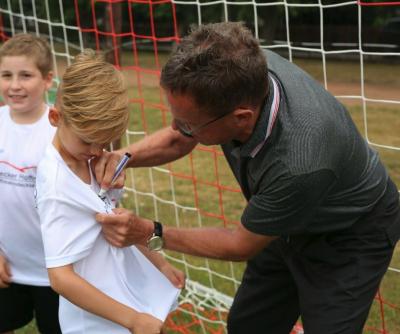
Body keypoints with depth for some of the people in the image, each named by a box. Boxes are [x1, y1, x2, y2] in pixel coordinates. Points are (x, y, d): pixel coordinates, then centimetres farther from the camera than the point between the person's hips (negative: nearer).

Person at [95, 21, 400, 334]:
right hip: (289, 225, 7)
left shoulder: (300, 164, -43)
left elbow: (242, 244, -23)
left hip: (350, 238, -6)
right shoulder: (244, 70, -25)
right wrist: (125, 157, -21)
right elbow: (178, 139, -4)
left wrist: (149, 233, -21)